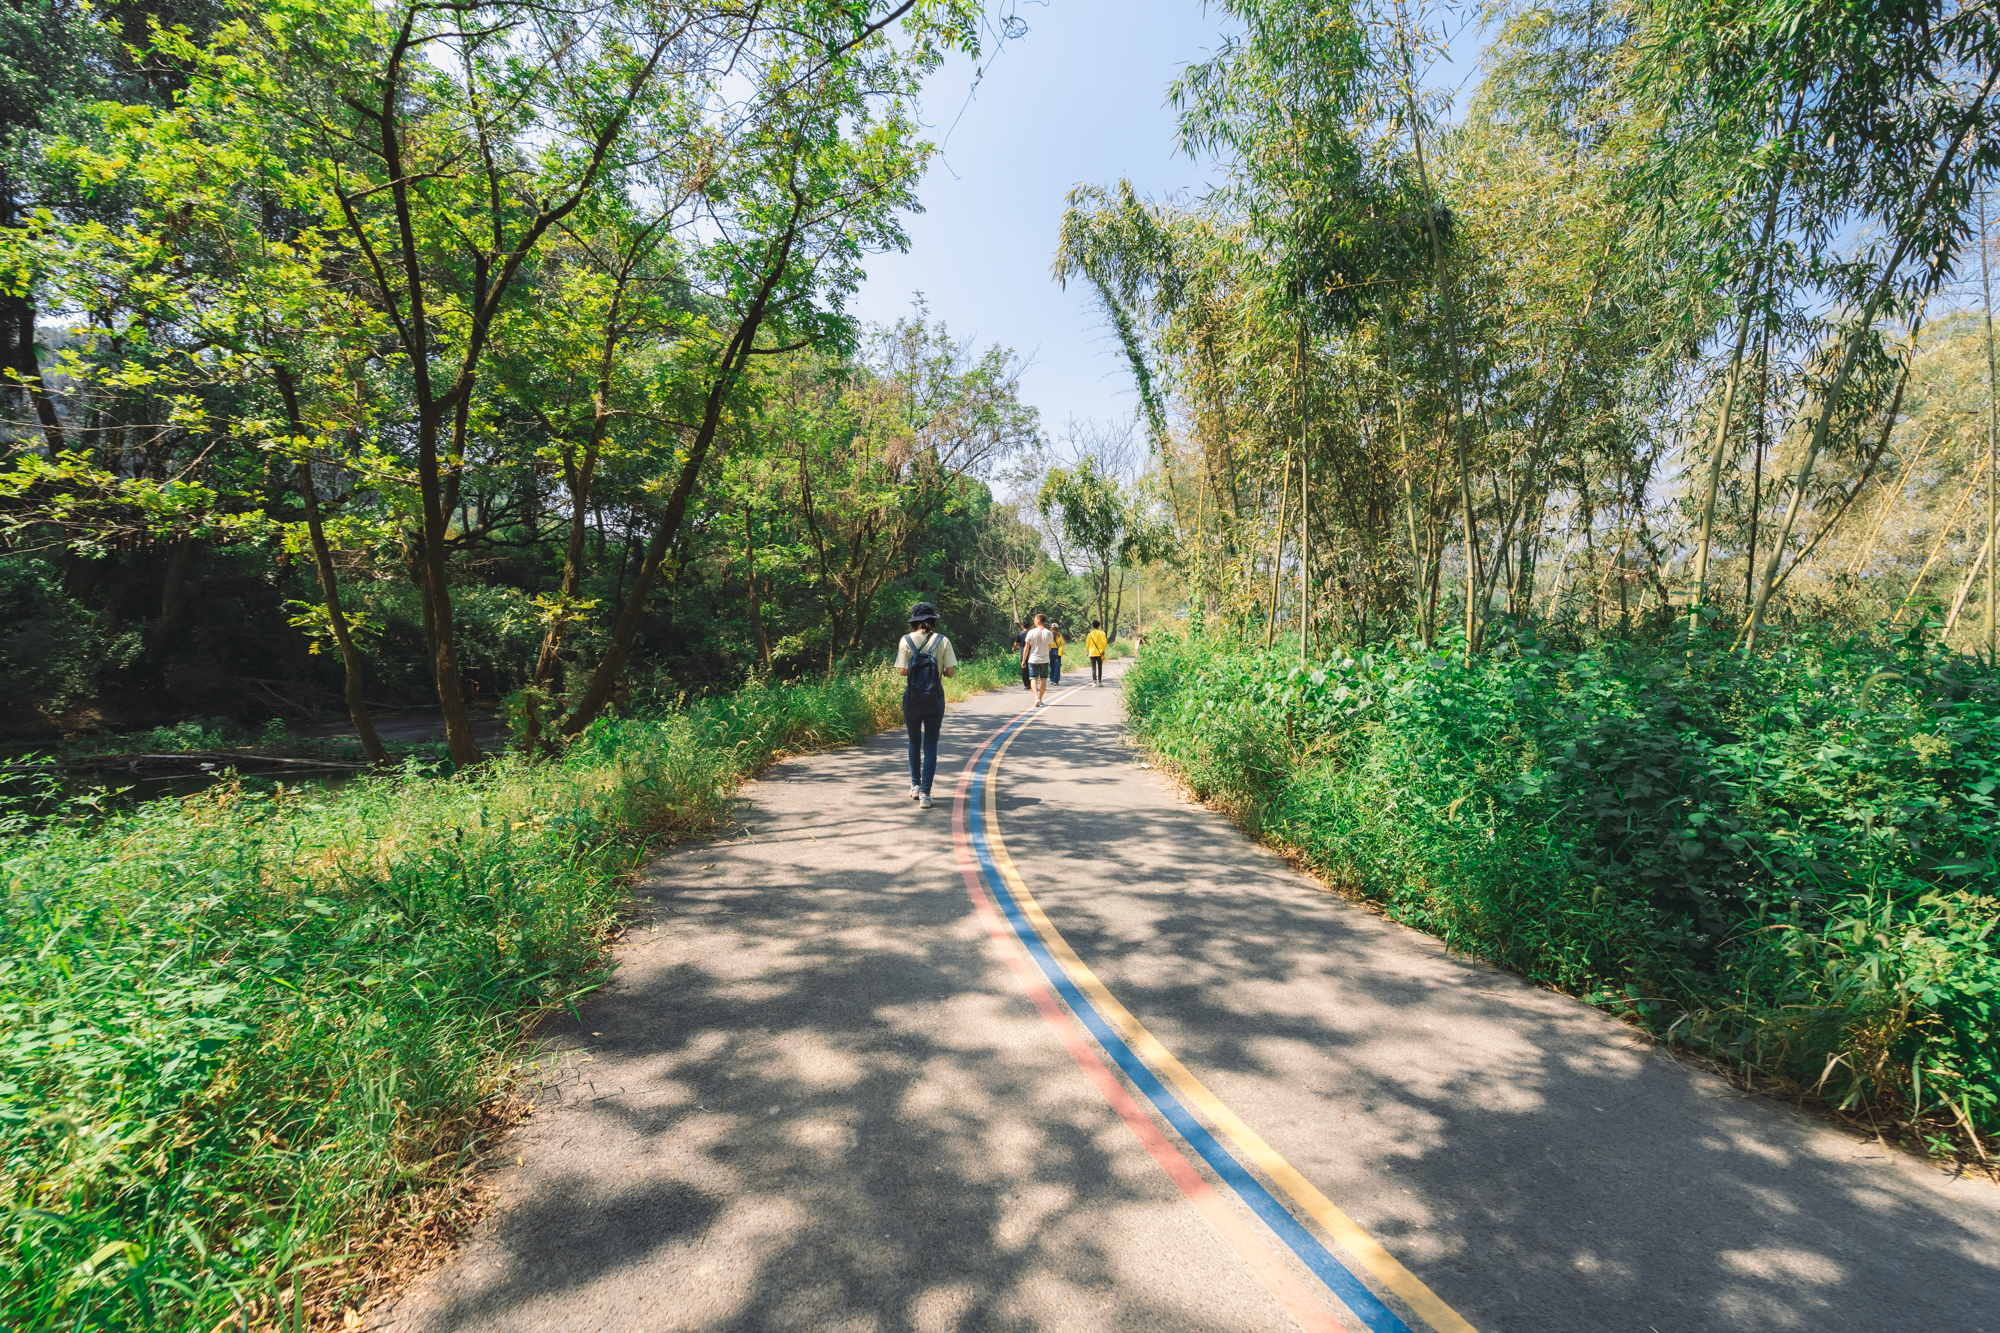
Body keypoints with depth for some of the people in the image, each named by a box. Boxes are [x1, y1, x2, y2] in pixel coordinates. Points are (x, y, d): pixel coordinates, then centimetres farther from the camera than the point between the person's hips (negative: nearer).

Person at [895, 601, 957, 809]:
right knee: (930, 746, 4)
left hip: (912, 699, 0)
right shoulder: (943, 641, -4)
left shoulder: (906, 640, -5)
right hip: (935, 699, 0)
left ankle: (915, 786, 29)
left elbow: (902, 671, -8)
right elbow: (951, 672, -6)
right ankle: (925, 794, -1)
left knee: (914, 742, 20)